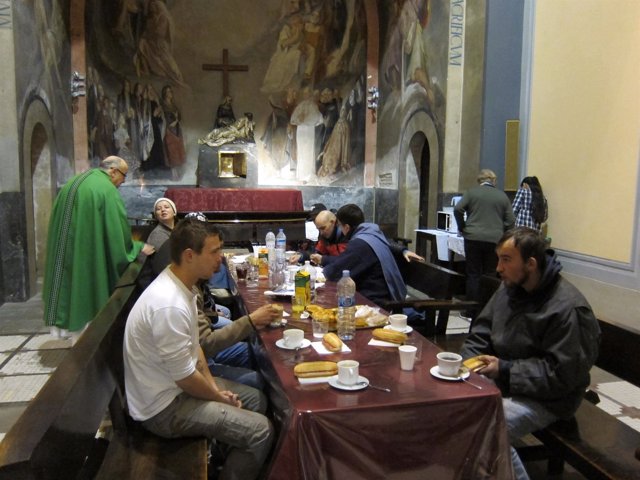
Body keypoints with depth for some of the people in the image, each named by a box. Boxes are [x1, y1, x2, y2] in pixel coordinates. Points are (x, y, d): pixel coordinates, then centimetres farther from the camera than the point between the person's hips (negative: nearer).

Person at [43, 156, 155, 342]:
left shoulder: (71, 184, 12)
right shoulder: (107, 190, -14)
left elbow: (59, 223, 17)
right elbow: (118, 231, -16)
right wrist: (138, 247, 0)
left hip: (65, 256, 8)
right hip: (90, 259, -8)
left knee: (72, 296, 16)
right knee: (88, 302, 3)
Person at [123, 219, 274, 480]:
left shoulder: (179, 285, -1)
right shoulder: (170, 305, -32)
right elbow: (185, 377, -25)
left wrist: (215, 387, 3)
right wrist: (220, 398, -8)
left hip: (174, 385, 9)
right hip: (163, 405, -9)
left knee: (256, 398, 15)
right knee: (261, 430, -13)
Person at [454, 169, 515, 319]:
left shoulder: (472, 192, 5)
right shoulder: (502, 196, 10)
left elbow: (458, 209, -5)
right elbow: (510, 221, 6)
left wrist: (462, 228, 8)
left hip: (473, 238, -1)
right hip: (495, 240, 1)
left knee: (473, 274, 4)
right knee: (490, 275, 7)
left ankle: (471, 311, 6)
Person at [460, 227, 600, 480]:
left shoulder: (567, 308, -21)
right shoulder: (510, 287, 1)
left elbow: (560, 374, -21)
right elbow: (481, 332, 8)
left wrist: (504, 370, -23)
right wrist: (467, 362, -10)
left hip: (545, 397, -7)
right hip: (503, 380, 7)